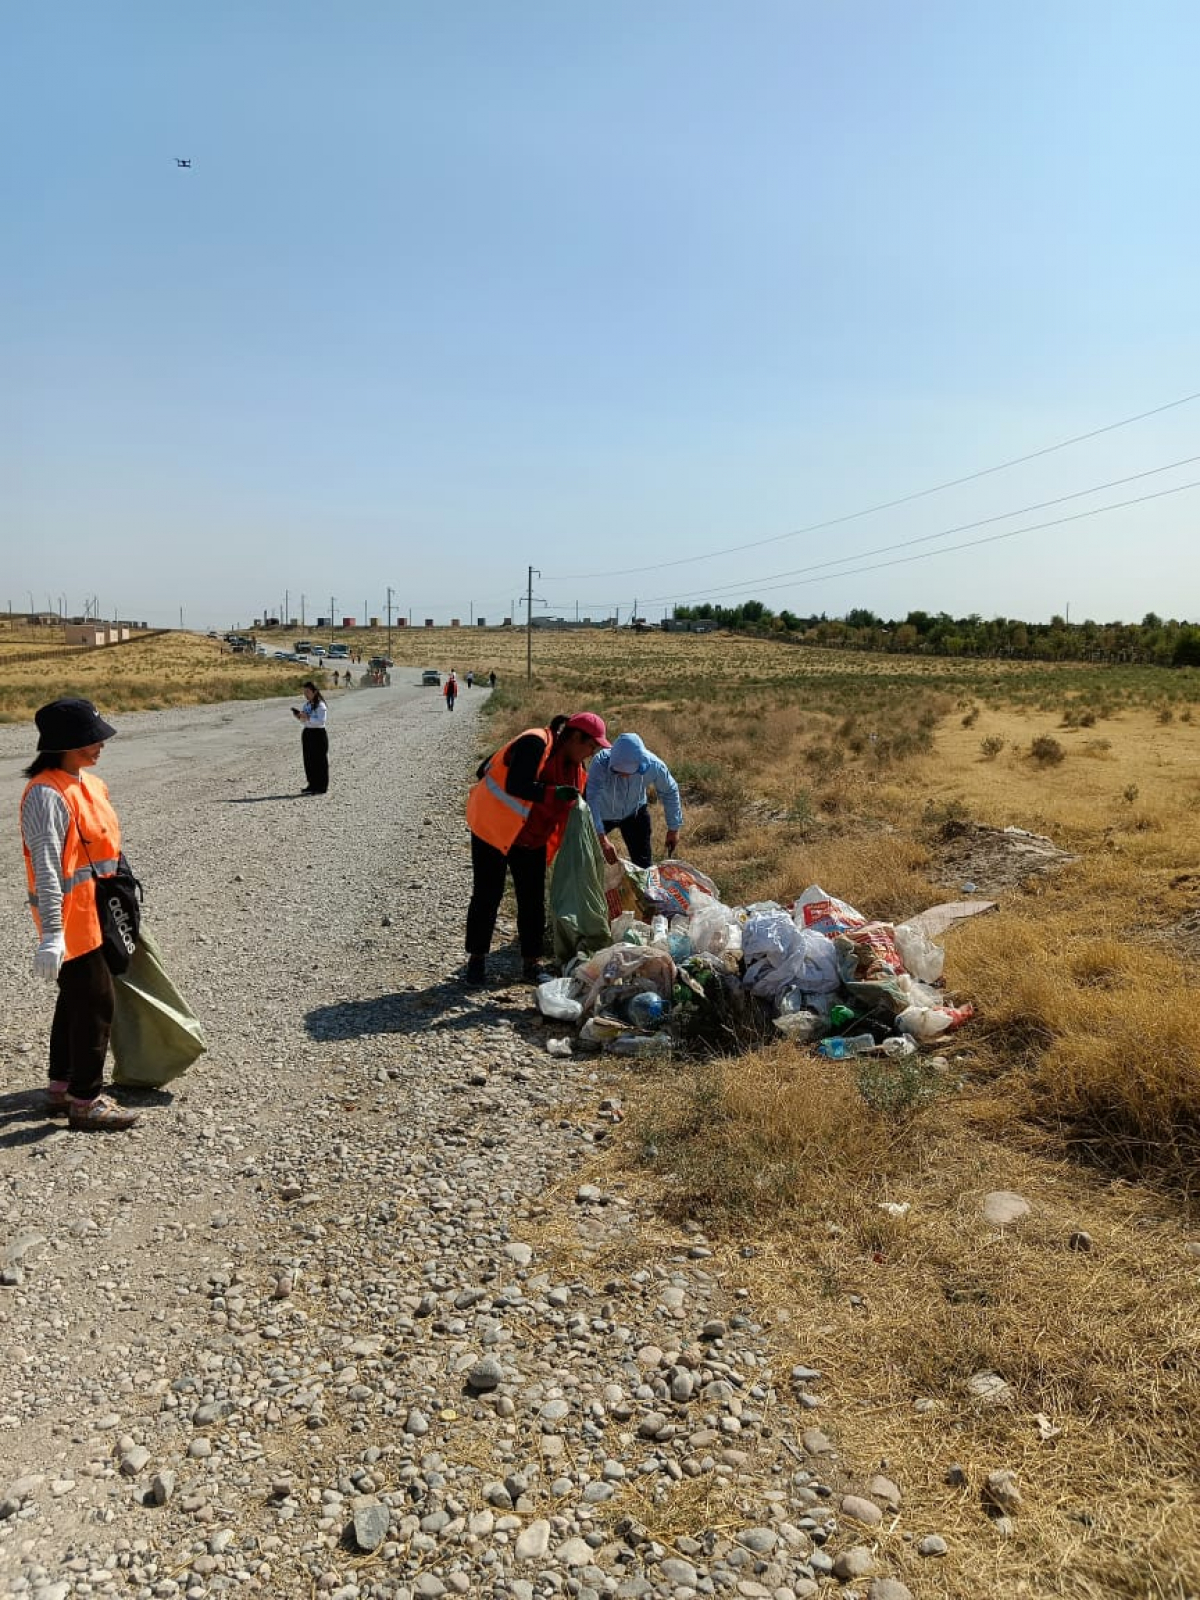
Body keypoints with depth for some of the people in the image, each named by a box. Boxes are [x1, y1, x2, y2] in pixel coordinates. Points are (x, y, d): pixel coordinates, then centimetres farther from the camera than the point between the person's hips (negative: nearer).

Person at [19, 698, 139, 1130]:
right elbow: (46, 867, -24)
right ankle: (84, 1102, 8)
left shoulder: (87, 783, 9)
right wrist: (51, 934, -27)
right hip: (71, 920, -9)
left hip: (95, 913, 9)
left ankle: (61, 1087, 32)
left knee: (75, 1000, 18)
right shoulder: (47, 794, -20)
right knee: (97, 1002, -3)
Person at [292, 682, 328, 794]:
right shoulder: (306, 705, 12)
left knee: (320, 761, -2)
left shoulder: (320, 705, -12)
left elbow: (322, 721, -22)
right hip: (307, 733, 8)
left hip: (318, 734, -8)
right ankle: (312, 785, 20)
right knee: (308, 761, 10)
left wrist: (308, 718, -27)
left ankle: (321, 787, 5)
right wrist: (298, 716, 0)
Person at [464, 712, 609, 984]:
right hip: (494, 828, -8)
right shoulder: (535, 744, -22)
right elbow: (516, 786, -32)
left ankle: (532, 963, 14)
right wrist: (554, 793, -39)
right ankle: (477, 959, 15)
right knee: (486, 896, 1)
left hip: (531, 840, 8)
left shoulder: (574, 765, 5)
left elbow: (568, 808, 13)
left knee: (533, 901, 6)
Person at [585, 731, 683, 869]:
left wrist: (673, 828, -8)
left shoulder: (654, 765, -32)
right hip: (602, 814, -2)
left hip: (634, 812, 2)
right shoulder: (601, 763, -41)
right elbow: (591, 800, -50)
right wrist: (603, 839, -60)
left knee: (644, 863, 6)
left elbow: (669, 791, -12)